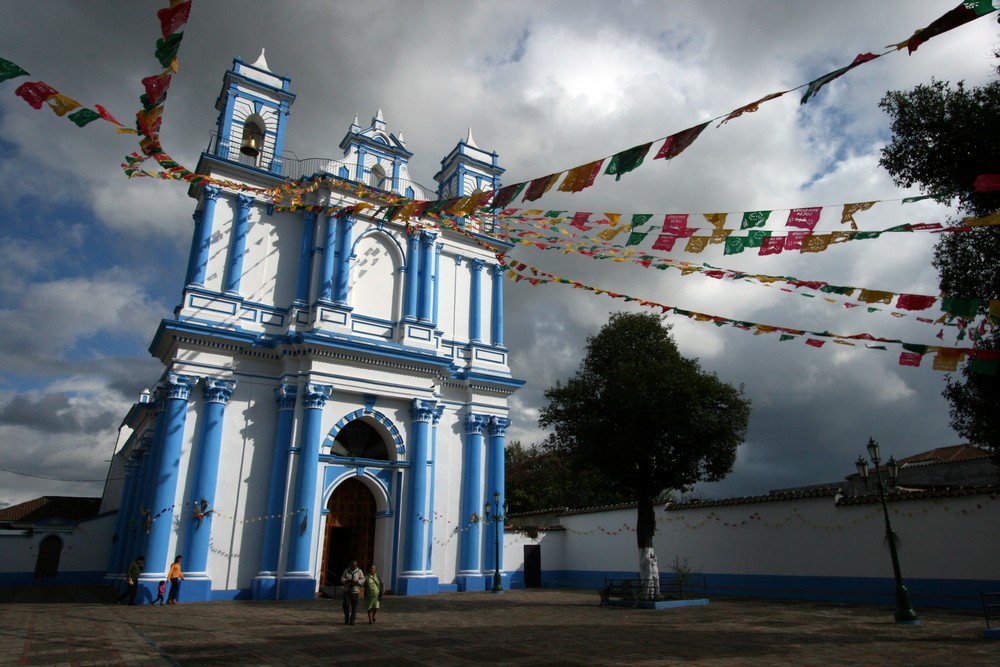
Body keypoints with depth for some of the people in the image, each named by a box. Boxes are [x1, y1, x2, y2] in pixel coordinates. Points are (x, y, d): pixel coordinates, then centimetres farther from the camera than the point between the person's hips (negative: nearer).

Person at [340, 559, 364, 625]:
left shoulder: (359, 572, 3)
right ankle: (346, 619, 12)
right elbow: (342, 579, 3)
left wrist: (356, 581, -21)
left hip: (355, 592, 0)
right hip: (346, 591, 0)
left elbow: (363, 580, -3)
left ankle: (352, 621, 10)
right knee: (346, 605, -11)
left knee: (354, 607, 0)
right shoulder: (346, 571, 6)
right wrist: (347, 581, -18)